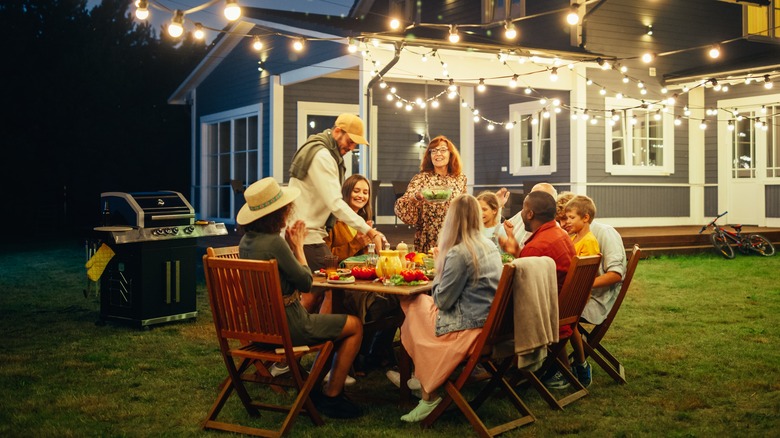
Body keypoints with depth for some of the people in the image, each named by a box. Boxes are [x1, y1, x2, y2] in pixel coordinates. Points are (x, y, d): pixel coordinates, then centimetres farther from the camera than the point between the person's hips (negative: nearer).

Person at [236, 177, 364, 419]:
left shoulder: (246, 240, 2)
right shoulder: (274, 242, -24)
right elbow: (306, 282, -13)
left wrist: (291, 245, 6)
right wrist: (298, 246, -2)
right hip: (287, 327, -9)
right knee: (355, 326, 7)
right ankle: (331, 396, 12)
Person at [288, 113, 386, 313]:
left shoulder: (325, 153, 15)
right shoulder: (322, 156, -18)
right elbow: (335, 203, -26)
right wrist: (369, 231, -28)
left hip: (309, 231, 11)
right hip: (307, 236, -11)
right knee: (320, 287, -10)